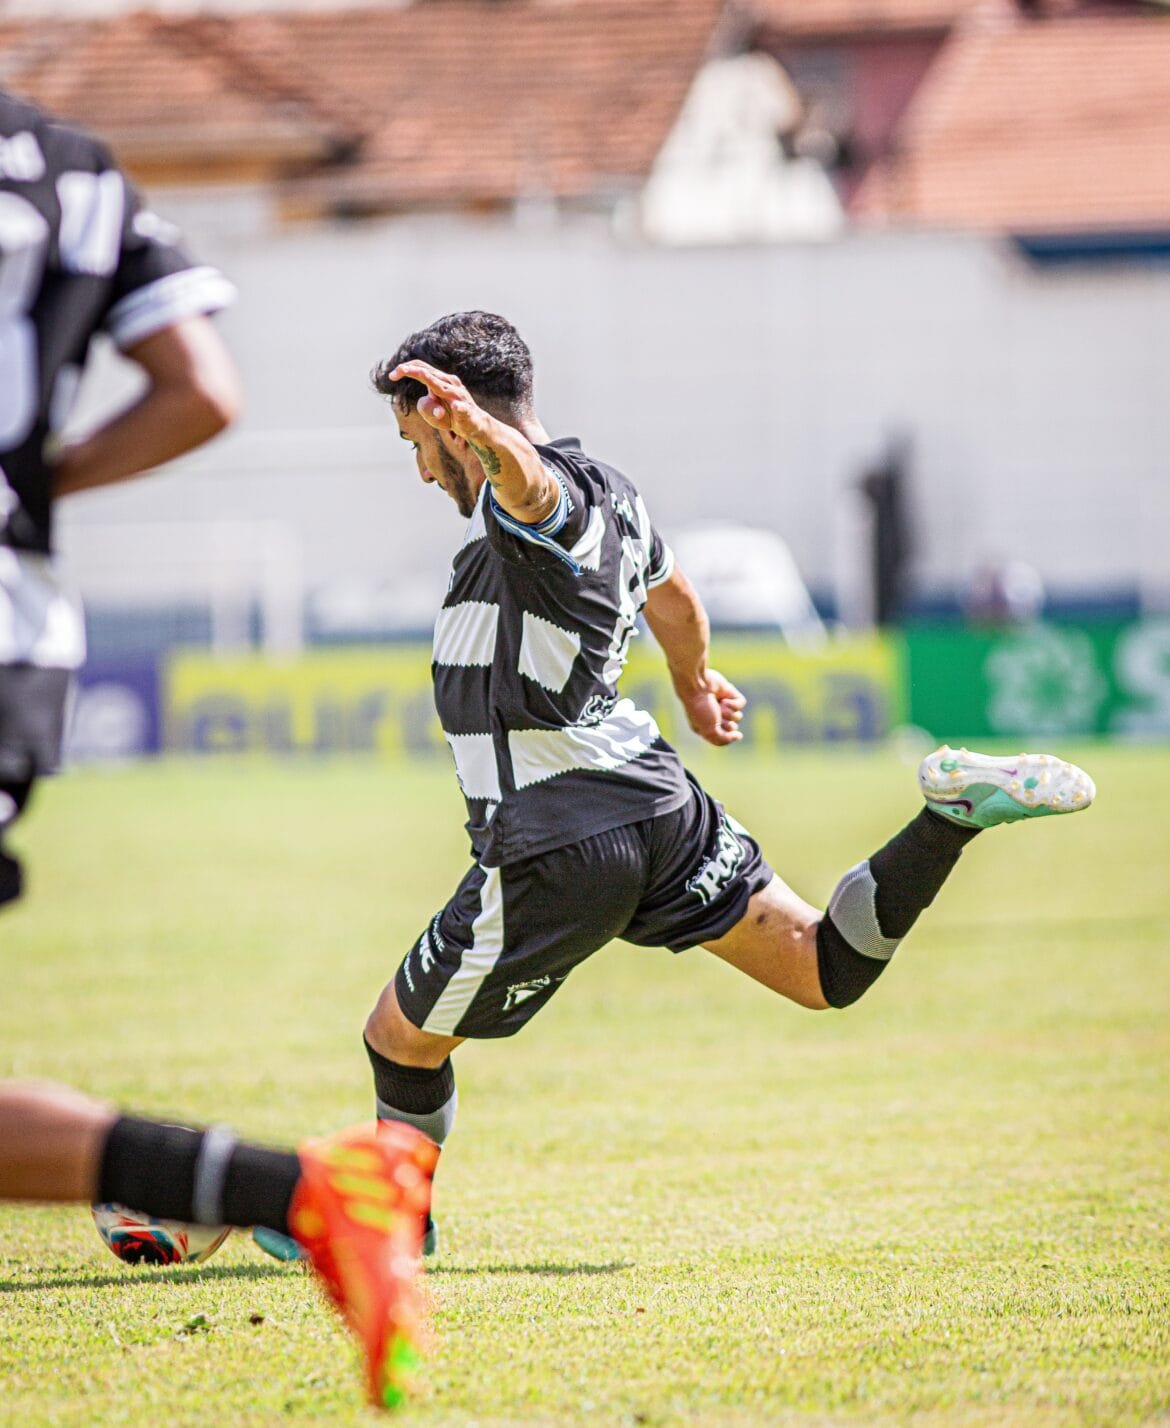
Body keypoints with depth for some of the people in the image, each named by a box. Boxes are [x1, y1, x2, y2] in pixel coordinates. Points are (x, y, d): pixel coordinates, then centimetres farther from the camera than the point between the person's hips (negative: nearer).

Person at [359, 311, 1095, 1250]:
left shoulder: (540, 492, -16)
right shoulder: (606, 488, 14)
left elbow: (526, 475, -44)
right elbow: (671, 594, 35)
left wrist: (480, 434, -68)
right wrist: (695, 683, 56)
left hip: (555, 855, -9)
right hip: (658, 804, 9)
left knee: (400, 1040, 10)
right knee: (828, 972, 7)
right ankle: (952, 817, -10)